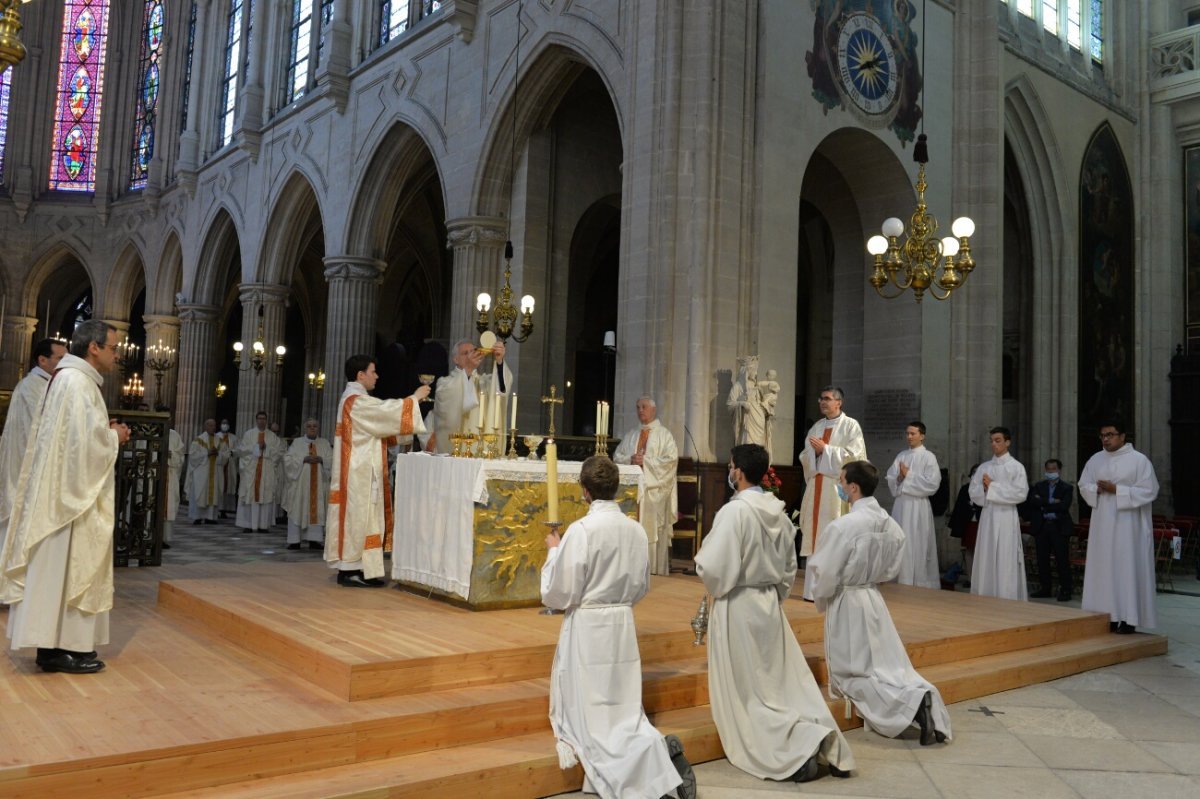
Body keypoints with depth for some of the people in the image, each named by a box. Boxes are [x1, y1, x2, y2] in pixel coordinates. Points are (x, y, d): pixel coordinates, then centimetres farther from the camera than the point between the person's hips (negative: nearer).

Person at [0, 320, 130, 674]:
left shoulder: (67, 378, 16)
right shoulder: (78, 382, -16)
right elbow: (88, 440, -23)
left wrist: (108, 433, 9)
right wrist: (116, 437, -5)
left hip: (60, 490, 10)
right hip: (71, 492, -10)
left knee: (57, 567, 12)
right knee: (67, 566, -5)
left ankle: (52, 643, 17)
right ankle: (62, 647, 0)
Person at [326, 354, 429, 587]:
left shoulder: (354, 398, 17)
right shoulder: (356, 400, -15)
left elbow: (382, 416, 19)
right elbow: (388, 412, -17)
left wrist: (411, 401, 10)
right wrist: (414, 397, -5)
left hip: (361, 471, 10)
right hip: (360, 472, -10)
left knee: (359, 516, 11)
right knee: (357, 516, -7)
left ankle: (351, 568, 14)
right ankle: (349, 570, -2)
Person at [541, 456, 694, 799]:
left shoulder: (581, 530, -18)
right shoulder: (635, 530, 1)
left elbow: (558, 593, -12)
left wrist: (554, 551, 1)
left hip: (587, 628, -6)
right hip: (623, 625, 6)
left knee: (590, 715, 4)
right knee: (623, 711, 16)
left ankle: (657, 751, -19)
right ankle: (663, 749, -11)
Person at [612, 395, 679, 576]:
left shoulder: (664, 435, 3)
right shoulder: (631, 435, 18)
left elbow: (671, 459, -8)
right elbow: (617, 456, 15)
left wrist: (645, 461, -12)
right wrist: (630, 459, -6)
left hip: (654, 490, -4)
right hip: (632, 487, 4)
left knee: (652, 532, -6)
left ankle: (655, 571, -2)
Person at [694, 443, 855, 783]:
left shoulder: (734, 511, -20)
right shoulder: (778, 511, 4)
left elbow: (715, 569, -23)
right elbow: (790, 569, 12)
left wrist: (701, 556, -3)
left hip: (737, 608, -7)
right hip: (770, 604, 7)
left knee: (746, 692, 5)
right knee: (789, 682, 14)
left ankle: (797, 750, -7)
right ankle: (824, 742, 3)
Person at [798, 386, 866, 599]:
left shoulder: (851, 426, -1)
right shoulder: (816, 427, 17)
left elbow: (854, 454, -11)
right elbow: (805, 456, 18)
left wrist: (825, 449, -11)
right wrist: (812, 452, -4)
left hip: (837, 487, -6)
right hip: (816, 485, 6)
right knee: (814, 534, 4)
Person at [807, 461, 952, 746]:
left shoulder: (842, 526, -23)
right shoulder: (890, 524, -1)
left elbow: (825, 574, -17)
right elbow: (894, 568, 9)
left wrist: (821, 600, 1)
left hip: (847, 603, -6)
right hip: (875, 599, 6)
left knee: (852, 674, 5)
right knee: (890, 666, 15)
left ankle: (912, 702, -15)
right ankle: (924, 696, -10)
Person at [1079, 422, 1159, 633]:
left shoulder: (1139, 460, -5)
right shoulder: (1095, 460, 10)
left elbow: (1149, 491, -9)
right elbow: (1083, 486, 11)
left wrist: (1116, 489, -16)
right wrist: (1098, 489, -10)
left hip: (1128, 525, -5)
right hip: (1102, 524, 5)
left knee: (1127, 568, -4)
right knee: (1103, 568, 4)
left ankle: (1128, 618, 1)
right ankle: (1107, 617, 9)